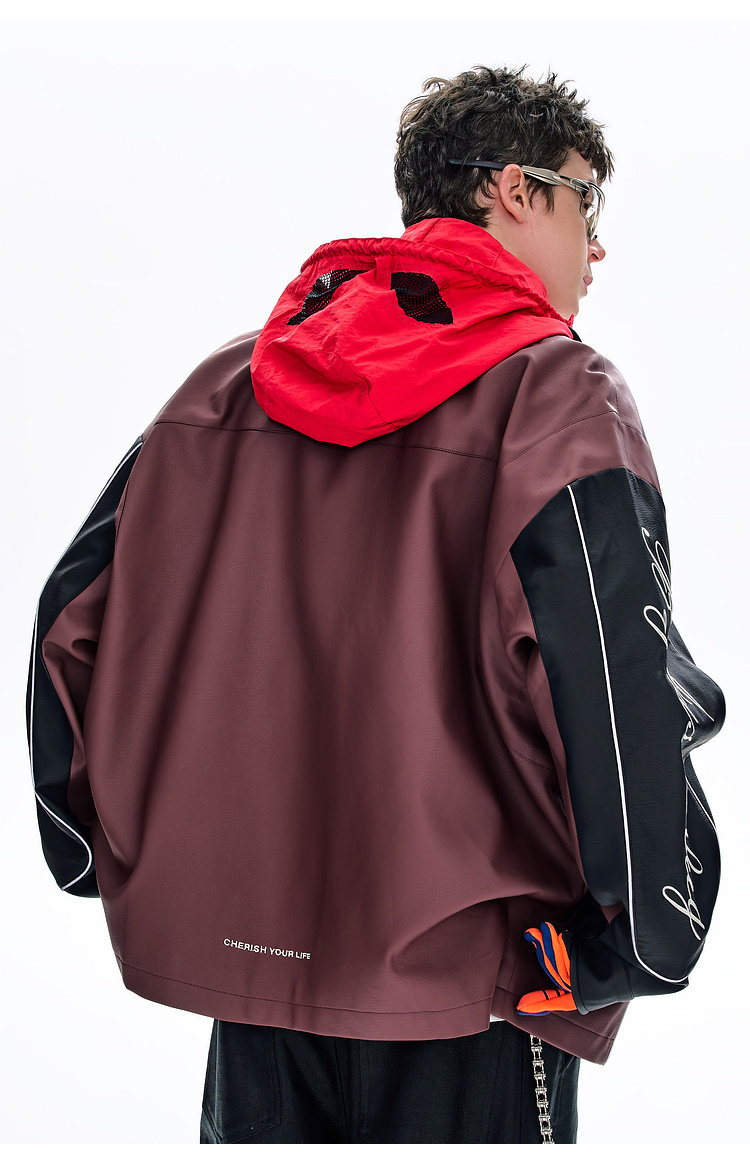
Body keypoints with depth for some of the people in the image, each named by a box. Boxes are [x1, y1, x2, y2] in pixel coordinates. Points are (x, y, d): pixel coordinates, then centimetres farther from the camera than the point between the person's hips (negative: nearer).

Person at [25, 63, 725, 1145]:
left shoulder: (224, 380, 5)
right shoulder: (559, 395, -11)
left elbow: (75, 626, 6)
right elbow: (621, 700, -19)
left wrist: (103, 858, 15)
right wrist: (644, 939, -7)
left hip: (244, 948, 5)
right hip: (468, 977, -5)